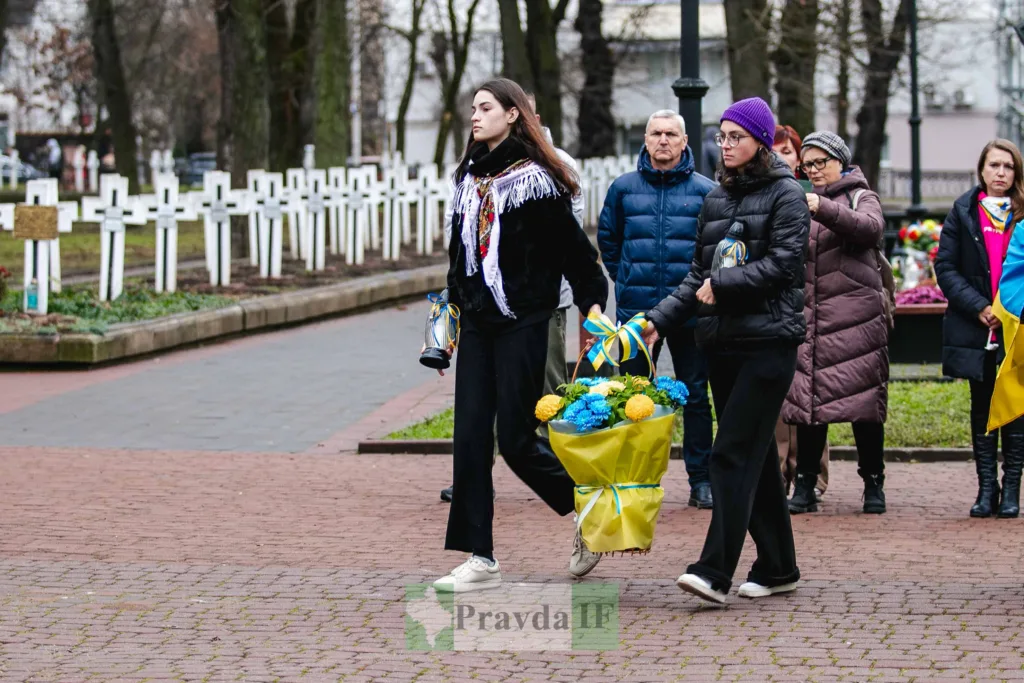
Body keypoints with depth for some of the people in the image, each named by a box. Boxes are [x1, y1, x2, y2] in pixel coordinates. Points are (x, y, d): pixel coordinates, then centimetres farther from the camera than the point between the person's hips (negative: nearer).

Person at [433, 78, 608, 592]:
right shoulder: (469, 177, 12)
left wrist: (593, 306, -10)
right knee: (470, 437, 0)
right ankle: (480, 560, 3)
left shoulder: (534, 179, -9)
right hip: (477, 323, 7)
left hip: (522, 323, -7)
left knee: (516, 440, -5)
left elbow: (572, 248, -8)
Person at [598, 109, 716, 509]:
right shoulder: (624, 187, 6)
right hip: (636, 309, 1)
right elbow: (607, 236, 20)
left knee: (695, 394, 3)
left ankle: (700, 479, 10)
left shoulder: (704, 191, 1)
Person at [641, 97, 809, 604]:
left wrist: (722, 286, -12)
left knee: (734, 453, -14)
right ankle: (778, 567, 18)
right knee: (756, 454, 10)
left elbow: (783, 264, -13)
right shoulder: (716, 199, 16)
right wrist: (662, 318, 7)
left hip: (768, 339, -7)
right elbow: (699, 274, 18)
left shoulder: (785, 195, -3)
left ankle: (715, 571, -19)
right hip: (722, 340, 7)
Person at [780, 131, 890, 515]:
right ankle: (805, 486, 4)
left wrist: (823, 209, -29)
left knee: (864, 399, -2)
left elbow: (871, 228, -16)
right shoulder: (800, 203, 19)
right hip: (808, 314, 3)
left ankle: (873, 483, 7)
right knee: (807, 398, 0)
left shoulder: (861, 198, 7)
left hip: (856, 315, -3)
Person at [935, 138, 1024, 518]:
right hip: (976, 329, 1)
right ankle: (987, 487, 10)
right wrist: (978, 307, -9)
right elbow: (945, 267, 2)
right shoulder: (964, 212, 5)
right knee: (982, 408, 6)